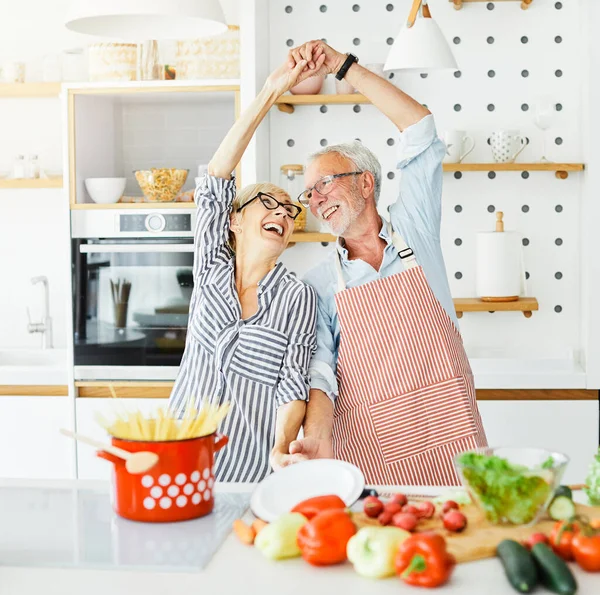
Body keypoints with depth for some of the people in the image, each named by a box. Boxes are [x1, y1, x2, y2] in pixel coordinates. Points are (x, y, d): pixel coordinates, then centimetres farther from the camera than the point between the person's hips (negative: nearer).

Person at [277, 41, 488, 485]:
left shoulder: (413, 231, 8)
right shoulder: (319, 285, 9)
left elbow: (420, 127, 3)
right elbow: (319, 370, -3)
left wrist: (343, 65, 1)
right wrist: (317, 438, -23)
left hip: (449, 436, 0)